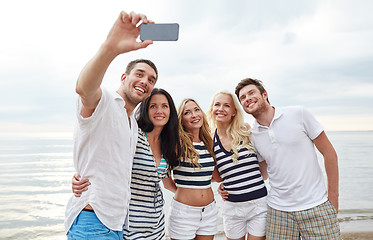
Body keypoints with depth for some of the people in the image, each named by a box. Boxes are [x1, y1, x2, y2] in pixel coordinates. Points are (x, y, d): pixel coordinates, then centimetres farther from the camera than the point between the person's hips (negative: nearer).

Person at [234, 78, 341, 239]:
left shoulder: (298, 114, -6)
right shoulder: (252, 136, 2)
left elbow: (329, 153, -1)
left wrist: (333, 197, -2)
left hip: (316, 206, -2)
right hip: (279, 210, 2)